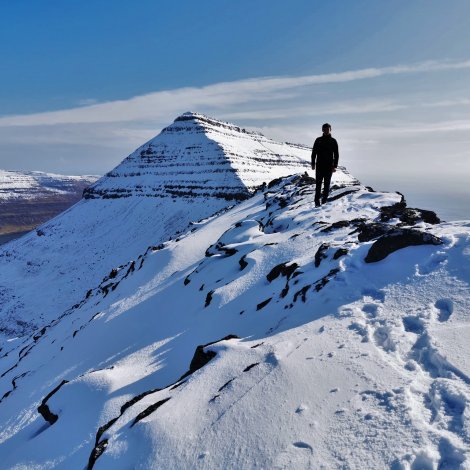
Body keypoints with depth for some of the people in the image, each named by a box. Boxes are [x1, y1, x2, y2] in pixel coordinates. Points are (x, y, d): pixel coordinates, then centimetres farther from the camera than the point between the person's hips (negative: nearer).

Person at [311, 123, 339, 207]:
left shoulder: (333, 141, 5)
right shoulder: (318, 140, 7)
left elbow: (336, 154, 5)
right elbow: (314, 152, 8)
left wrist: (335, 166, -4)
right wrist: (313, 164, -1)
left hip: (329, 166, 0)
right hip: (319, 166, 0)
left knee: (327, 184, 2)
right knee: (318, 184, -1)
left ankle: (324, 201, 7)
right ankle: (317, 201, 2)